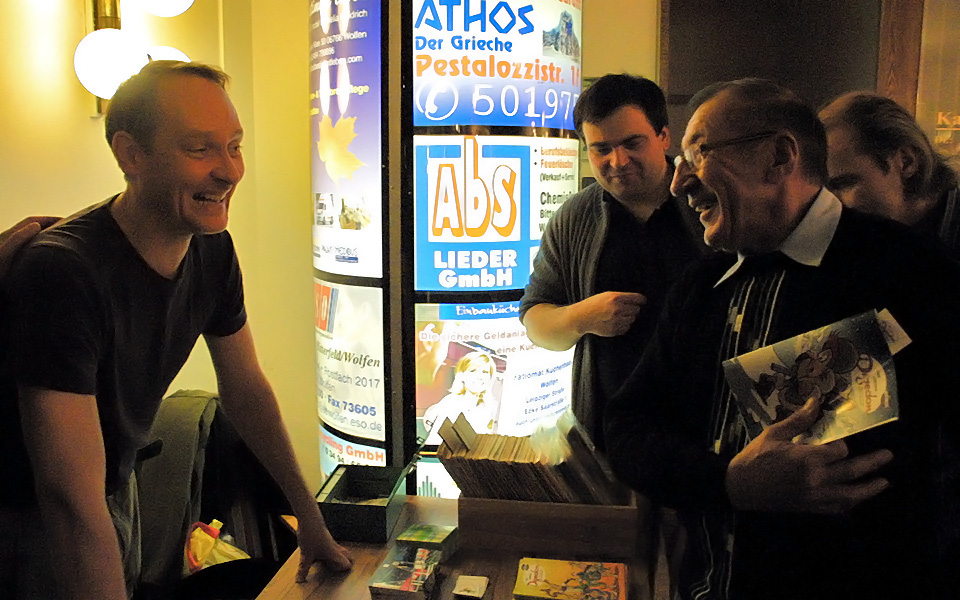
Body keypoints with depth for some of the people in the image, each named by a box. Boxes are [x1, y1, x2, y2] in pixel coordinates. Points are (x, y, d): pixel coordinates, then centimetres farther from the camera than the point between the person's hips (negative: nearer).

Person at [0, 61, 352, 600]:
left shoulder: (213, 250, -11)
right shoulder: (61, 273, -34)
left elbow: (246, 388, 1)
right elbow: (74, 503, -37)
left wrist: (309, 515, 6)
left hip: (118, 486, 6)